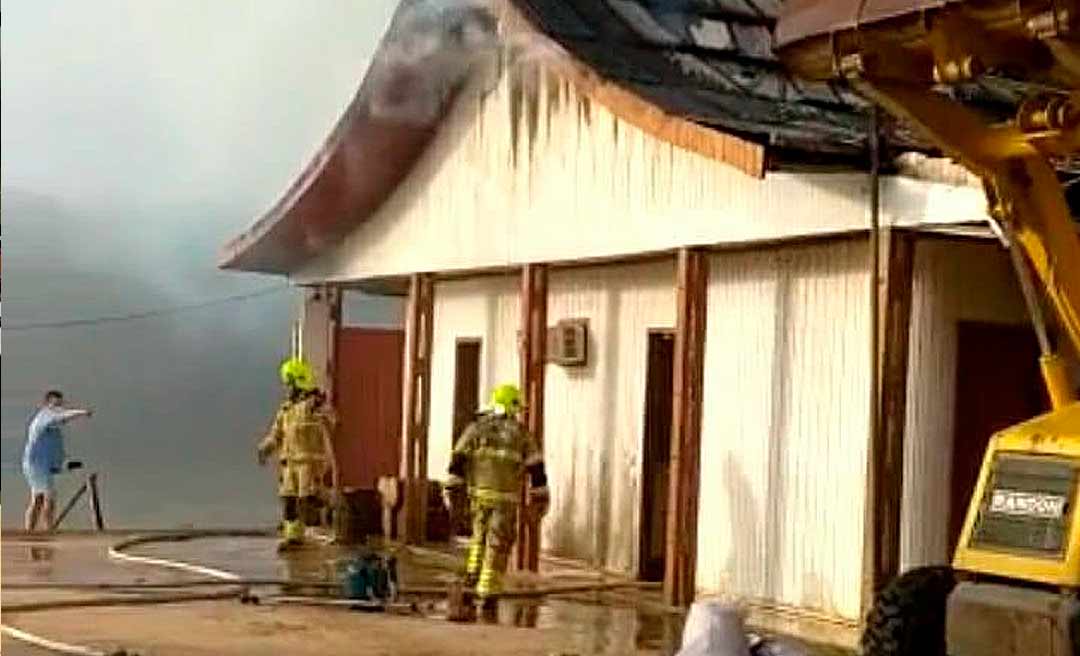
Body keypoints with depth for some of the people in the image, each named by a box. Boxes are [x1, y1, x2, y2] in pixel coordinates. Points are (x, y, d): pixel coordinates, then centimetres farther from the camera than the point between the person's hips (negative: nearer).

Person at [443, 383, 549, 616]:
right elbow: (536, 468, 2)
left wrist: (452, 490, 0)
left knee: (481, 537, 25)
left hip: (480, 492, 2)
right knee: (497, 547, 2)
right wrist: (540, 498, 7)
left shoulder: (476, 427, 6)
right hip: (506, 497, -2)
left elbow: (458, 459, -1)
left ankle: (472, 577, 12)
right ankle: (487, 595, -4)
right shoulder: (521, 433, 3)